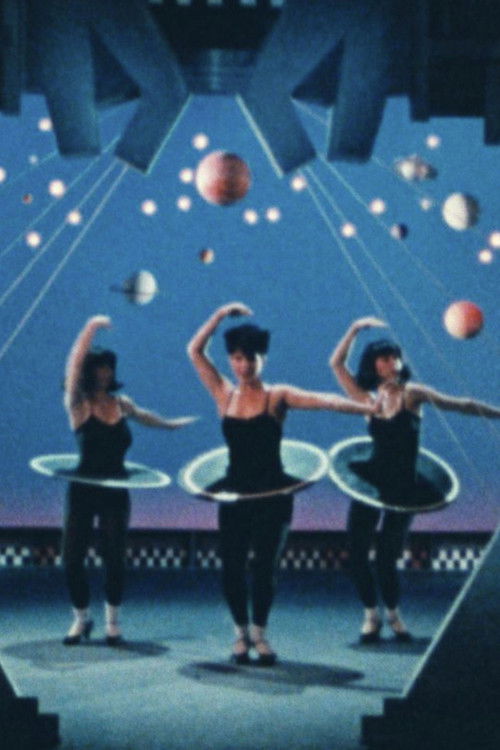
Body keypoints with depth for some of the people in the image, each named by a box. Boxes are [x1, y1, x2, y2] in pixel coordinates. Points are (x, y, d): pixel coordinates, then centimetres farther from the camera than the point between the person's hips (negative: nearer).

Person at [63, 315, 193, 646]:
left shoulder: (121, 403, 6)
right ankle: (81, 619, 18)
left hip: (115, 493, 3)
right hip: (83, 490, -3)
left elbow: (142, 415, 29)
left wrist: (170, 424, 44)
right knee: (73, 558, -4)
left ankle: (113, 622, 17)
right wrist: (91, 328, -27)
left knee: (115, 558, -2)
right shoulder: (78, 404, -6)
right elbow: (74, 366, -22)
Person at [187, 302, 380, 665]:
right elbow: (196, 351, 3)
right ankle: (242, 632, 20)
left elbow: (321, 400, -15)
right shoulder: (225, 394, 5)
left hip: (272, 493, -2)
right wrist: (220, 315, -1)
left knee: (265, 567, -2)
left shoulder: (277, 396, -2)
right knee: (232, 567, -3)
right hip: (235, 494, 2)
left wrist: (366, 408, -27)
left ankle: (259, 633, 20)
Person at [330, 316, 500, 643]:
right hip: (371, 481, 2)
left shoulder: (412, 393, 0)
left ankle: (393, 614, 23)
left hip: (403, 487, -2)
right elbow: (337, 363, 7)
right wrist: (355, 329, 5)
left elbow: (459, 405, -5)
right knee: (357, 551, -4)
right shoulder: (368, 400, 6)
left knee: (387, 557, -2)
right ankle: (371, 614, 17)